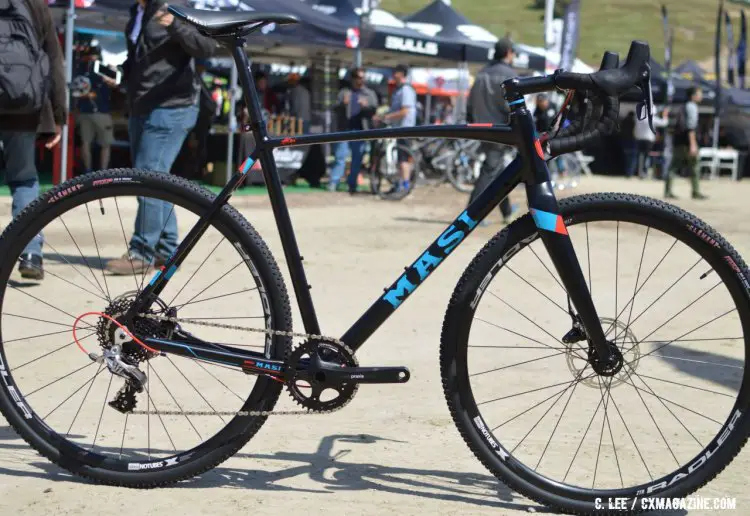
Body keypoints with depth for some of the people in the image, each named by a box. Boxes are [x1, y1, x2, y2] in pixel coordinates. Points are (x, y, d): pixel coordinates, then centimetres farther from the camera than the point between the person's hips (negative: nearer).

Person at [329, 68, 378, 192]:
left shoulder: (370, 94, 13)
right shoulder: (344, 92, 12)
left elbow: (374, 111, 3)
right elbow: (336, 108, 4)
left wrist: (366, 106, -18)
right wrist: (343, 104, -18)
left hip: (360, 130, 1)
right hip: (344, 129, -1)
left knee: (357, 159, 1)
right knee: (340, 156, -5)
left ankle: (352, 185, 8)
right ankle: (333, 183, -5)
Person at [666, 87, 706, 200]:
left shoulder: (684, 107, 20)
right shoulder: (692, 107, -8)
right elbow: (691, 127, -17)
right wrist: (693, 144, -21)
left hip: (678, 140, 9)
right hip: (687, 141, -9)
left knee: (674, 166, 5)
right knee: (694, 167, -1)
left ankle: (667, 191, 0)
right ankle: (696, 192, 2)